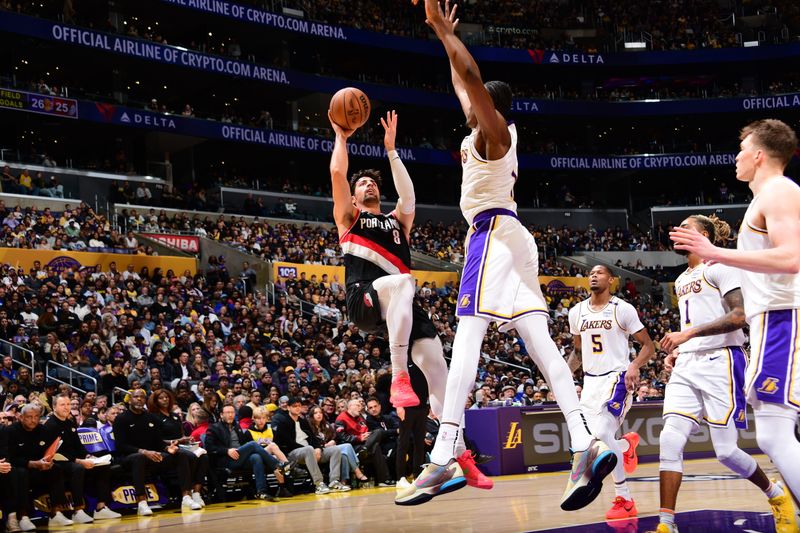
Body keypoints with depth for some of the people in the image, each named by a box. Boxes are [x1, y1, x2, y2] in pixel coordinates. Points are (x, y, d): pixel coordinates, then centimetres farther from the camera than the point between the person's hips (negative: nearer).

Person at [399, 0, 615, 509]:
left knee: (467, 337, -18)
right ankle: (587, 444, -15)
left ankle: (445, 459, -28)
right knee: (540, 342, -3)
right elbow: (464, 85, 37)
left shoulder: (493, 128, -1)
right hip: (508, 235, 10)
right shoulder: (495, 133, 23)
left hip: (493, 233, -10)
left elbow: (470, 76, -17)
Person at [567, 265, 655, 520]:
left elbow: (648, 346, -5)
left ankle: (625, 500, -9)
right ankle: (628, 443, 40)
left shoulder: (623, 309, -8)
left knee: (601, 434, -22)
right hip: (590, 381, 6)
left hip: (617, 378, -6)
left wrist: (634, 365, -25)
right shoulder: (577, 312, 7)